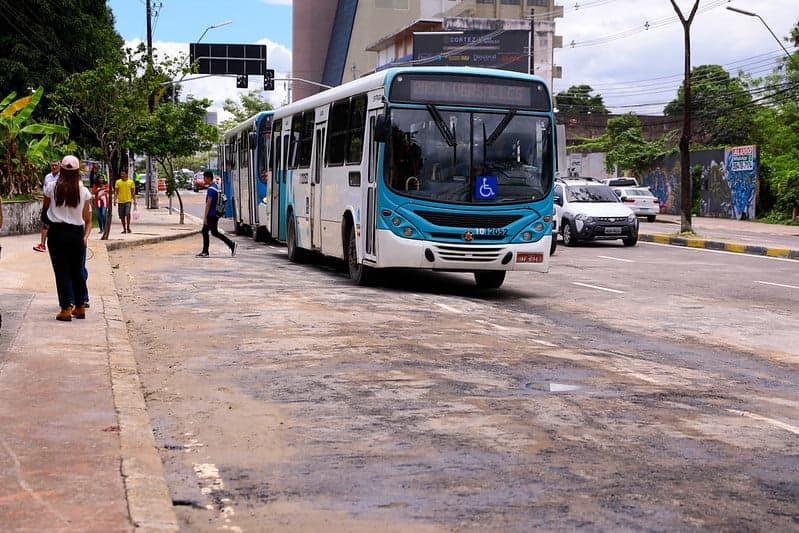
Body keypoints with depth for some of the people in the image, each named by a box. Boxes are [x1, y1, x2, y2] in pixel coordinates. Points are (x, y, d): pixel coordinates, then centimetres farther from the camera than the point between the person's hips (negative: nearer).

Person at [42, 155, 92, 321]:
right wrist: (85, 236, 9)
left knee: (62, 270, 1)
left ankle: (66, 308, -4)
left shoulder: (51, 187, -5)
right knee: (77, 271, 13)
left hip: (57, 232, -2)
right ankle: (80, 307, 19)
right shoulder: (84, 191, -1)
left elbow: (46, 208, 10)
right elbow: (87, 220, 1)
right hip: (77, 233, 2)